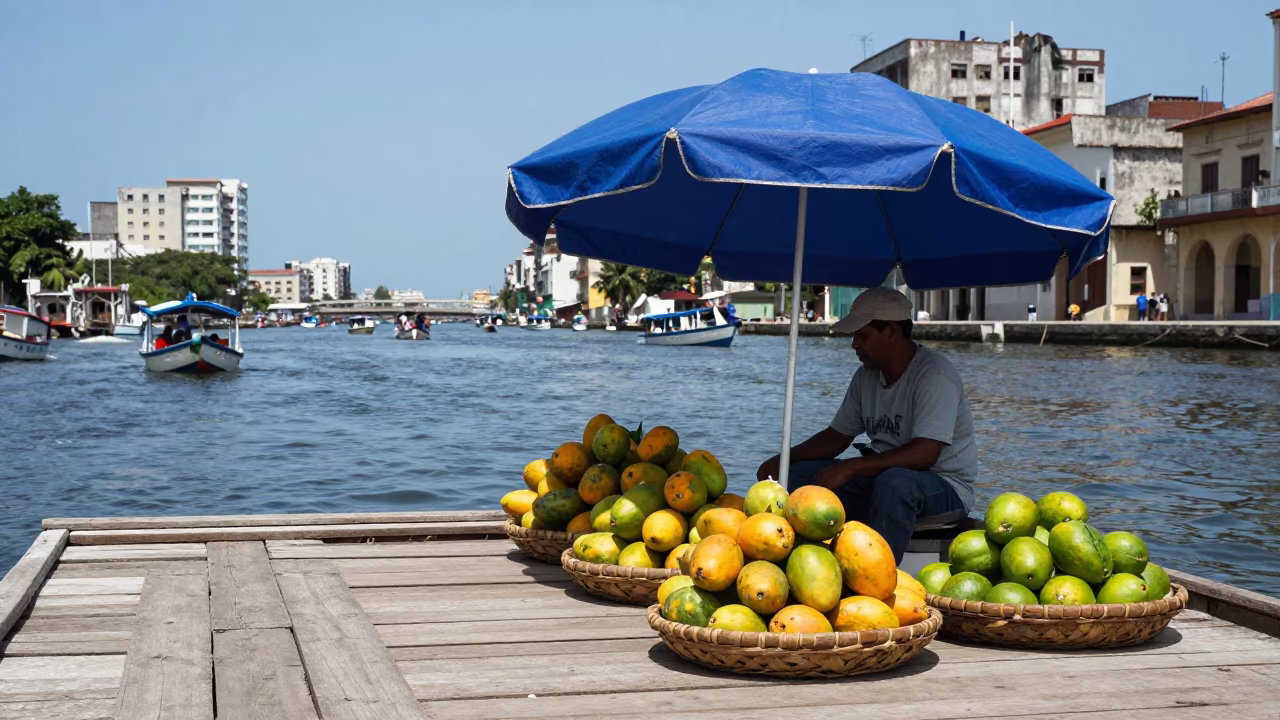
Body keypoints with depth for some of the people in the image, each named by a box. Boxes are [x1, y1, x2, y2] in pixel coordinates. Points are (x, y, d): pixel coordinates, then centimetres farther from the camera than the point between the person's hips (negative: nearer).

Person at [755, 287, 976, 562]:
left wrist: (849, 468, -30)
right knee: (798, 474, -5)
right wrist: (782, 460, -1)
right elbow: (837, 436, 15)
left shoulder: (934, 373, -19)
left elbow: (924, 454, -29)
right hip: (882, 479, 8)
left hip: (946, 488, -8)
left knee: (894, 481, -40)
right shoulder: (866, 376, 7)